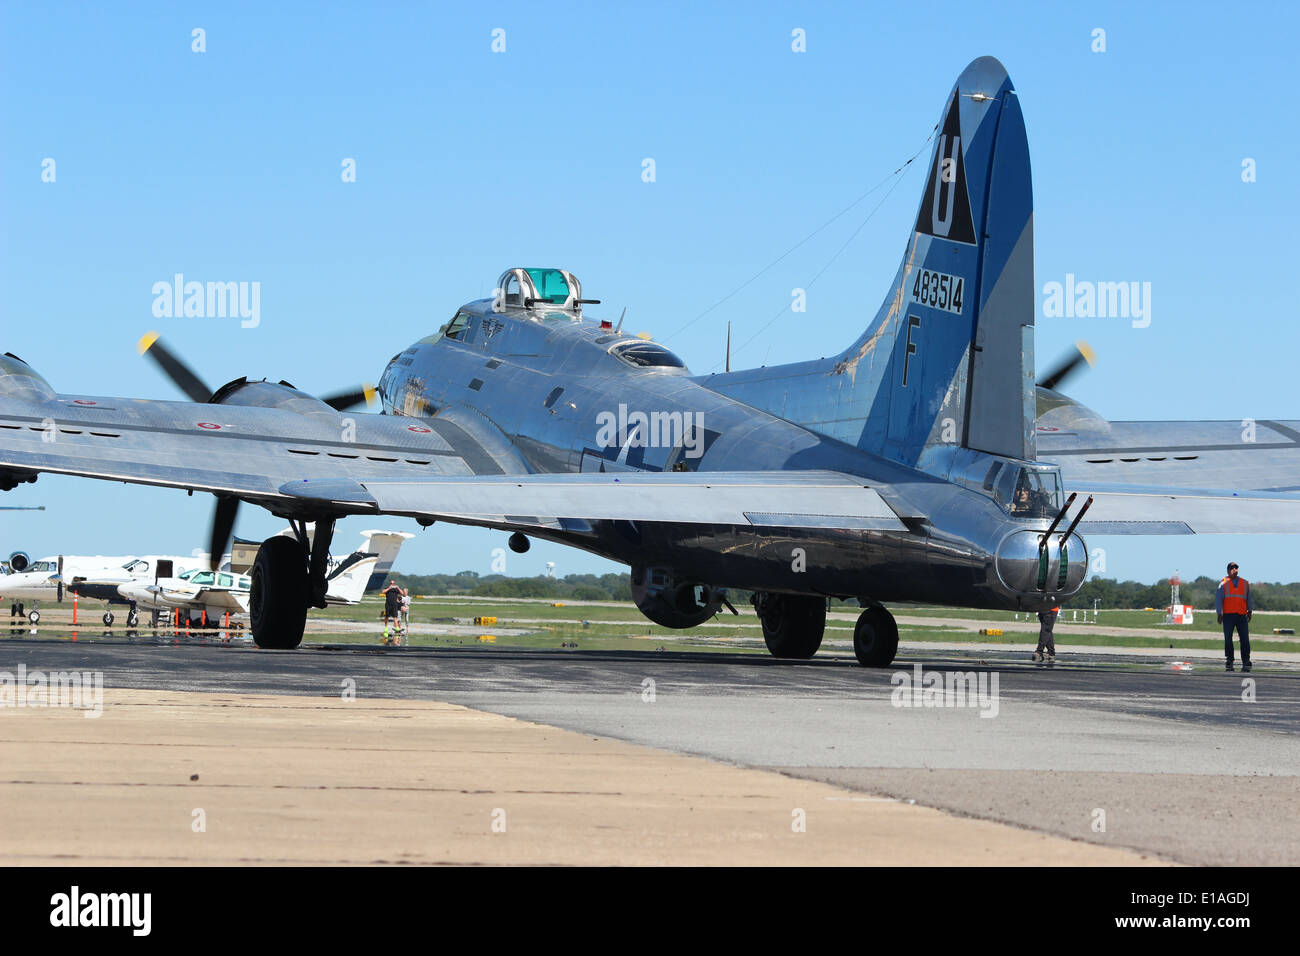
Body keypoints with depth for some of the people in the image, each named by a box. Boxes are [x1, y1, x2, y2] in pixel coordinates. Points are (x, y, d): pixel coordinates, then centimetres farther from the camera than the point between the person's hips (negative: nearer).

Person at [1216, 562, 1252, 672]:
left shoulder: (1245, 583, 16)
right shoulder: (1224, 584, 9)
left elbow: (1249, 598, 18)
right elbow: (1218, 599, 5)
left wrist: (1250, 610, 6)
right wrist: (1219, 614, -3)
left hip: (1242, 616, 1)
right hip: (1228, 616, -1)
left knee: (1245, 639, -7)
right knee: (1228, 640, 0)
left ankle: (1245, 662, -4)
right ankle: (1229, 662, 7)